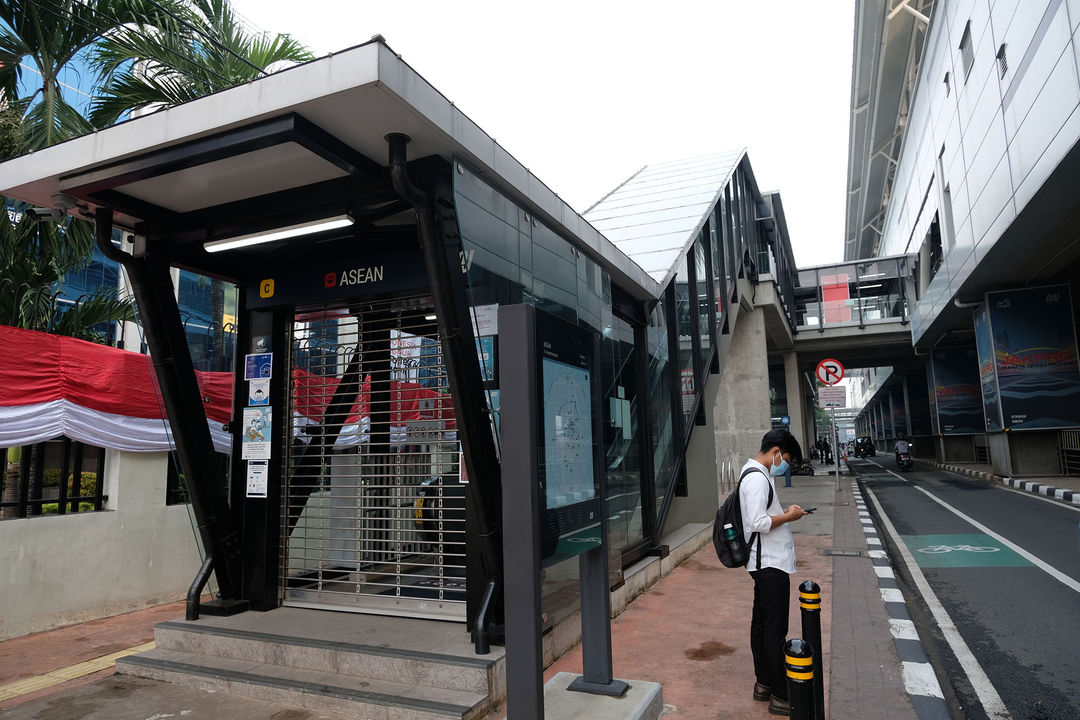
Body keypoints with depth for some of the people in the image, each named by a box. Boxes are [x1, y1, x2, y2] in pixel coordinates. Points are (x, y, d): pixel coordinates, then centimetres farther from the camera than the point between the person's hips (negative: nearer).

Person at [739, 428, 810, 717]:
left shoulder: (756, 474, 14)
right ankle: (780, 696, 5)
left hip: (765, 564, 11)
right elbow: (759, 523, -25)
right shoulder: (758, 478, -20)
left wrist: (785, 512, 9)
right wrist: (789, 516, -13)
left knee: (761, 625, 16)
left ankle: (764, 684, 27)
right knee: (775, 630, -3)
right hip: (771, 564, -11)